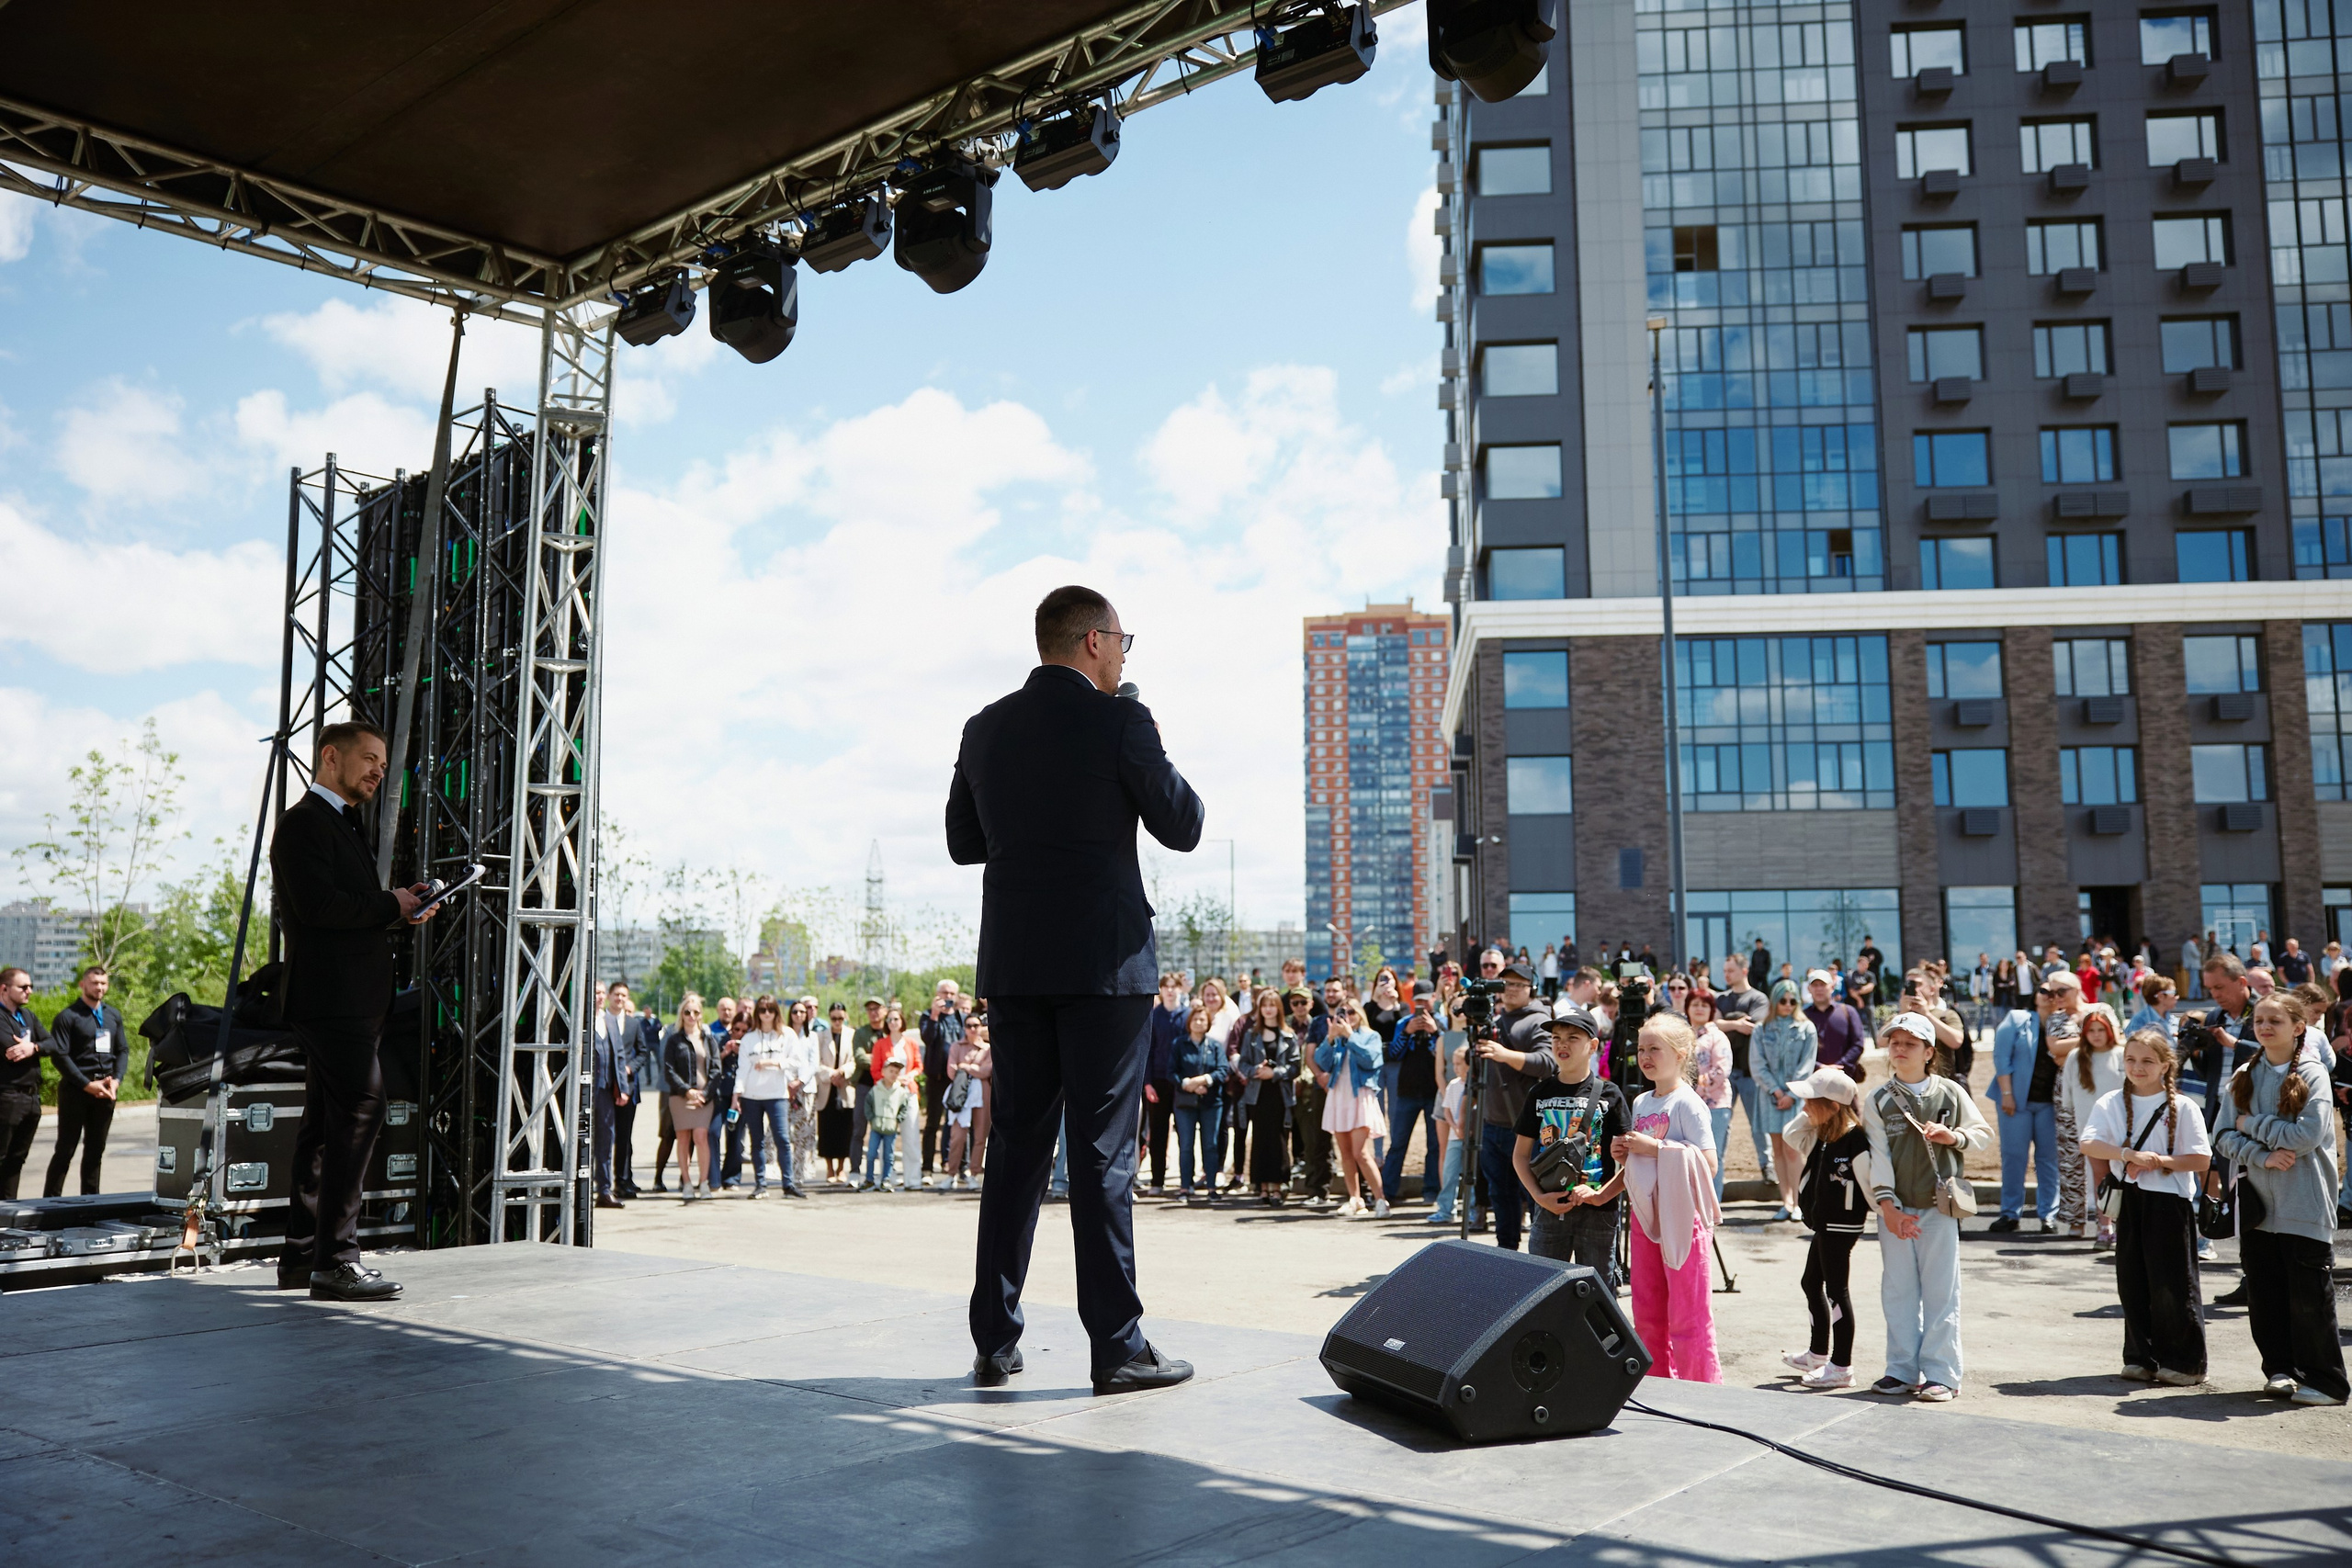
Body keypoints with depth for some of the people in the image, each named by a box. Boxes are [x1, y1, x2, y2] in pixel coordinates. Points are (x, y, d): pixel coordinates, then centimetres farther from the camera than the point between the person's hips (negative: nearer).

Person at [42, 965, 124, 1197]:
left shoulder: (114, 1015, 13)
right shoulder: (67, 1016, -5)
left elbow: (122, 1050, 14)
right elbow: (59, 1055, -11)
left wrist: (116, 1080, -3)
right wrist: (87, 1085, -15)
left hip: (105, 1091, 5)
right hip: (75, 1090, -5)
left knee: (96, 1149, 10)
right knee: (66, 1149, -4)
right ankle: (51, 1201, 1)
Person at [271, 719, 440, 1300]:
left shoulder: (345, 823, 24)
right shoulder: (303, 822, -7)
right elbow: (319, 904, -20)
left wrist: (401, 907, 6)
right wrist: (392, 905, -10)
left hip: (354, 1001, 11)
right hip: (333, 997, -11)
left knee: (326, 1123, 13)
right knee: (360, 1111, -14)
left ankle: (301, 1255, 20)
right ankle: (335, 1261, -12)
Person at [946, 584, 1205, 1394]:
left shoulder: (985, 729, 9)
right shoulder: (1118, 722, -7)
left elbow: (963, 842, 17)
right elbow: (1183, 827, -2)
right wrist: (1150, 756, 13)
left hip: (1012, 963, 5)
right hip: (1103, 962, -5)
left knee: (1016, 1146, 10)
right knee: (1103, 1151, -1)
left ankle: (994, 1343, 14)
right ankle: (1116, 1345, 4)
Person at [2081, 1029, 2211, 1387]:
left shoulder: (2182, 1106, -1)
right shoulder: (2112, 1102, 5)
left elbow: (2202, 1160, -5)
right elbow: (2088, 1143, -8)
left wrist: (2160, 1161, -16)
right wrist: (2129, 1155, -21)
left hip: (2170, 1200, -3)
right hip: (2129, 1199, 3)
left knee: (2173, 1283, 0)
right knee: (2133, 1282, 6)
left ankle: (2184, 1362, 12)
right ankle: (2141, 1357, 18)